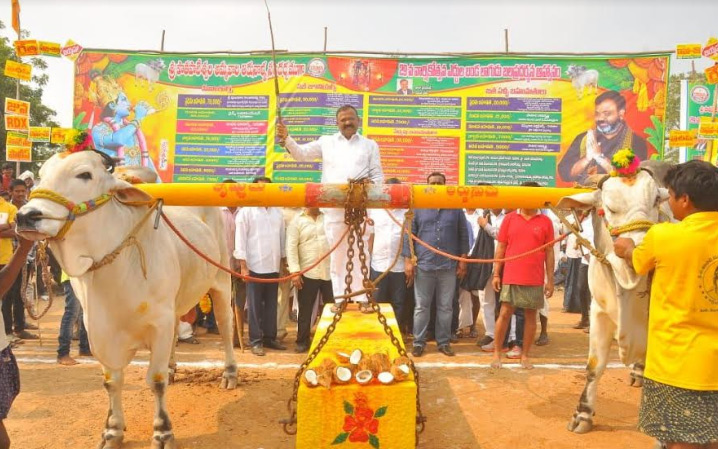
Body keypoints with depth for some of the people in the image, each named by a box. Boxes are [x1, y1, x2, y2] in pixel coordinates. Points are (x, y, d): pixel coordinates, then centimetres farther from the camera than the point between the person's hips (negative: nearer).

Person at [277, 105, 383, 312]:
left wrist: (371, 184, -12)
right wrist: (287, 139, -10)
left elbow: (378, 175, 10)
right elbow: (301, 153, 8)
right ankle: (339, 299, 13)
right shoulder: (327, 142, 14)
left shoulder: (370, 145, 13)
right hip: (333, 208, 1)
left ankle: (362, 299, 10)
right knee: (337, 255, 5)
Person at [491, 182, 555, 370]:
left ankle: (525, 355, 18)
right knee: (505, 313, 2)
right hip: (511, 277, 0)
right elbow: (501, 247, 6)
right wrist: (496, 274, 1)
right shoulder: (510, 218, 4)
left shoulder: (545, 221, 3)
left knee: (530, 315, 7)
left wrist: (550, 280, 2)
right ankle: (497, 353, 13)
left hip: (535, 279, 0)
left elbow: (549, 252, 4)